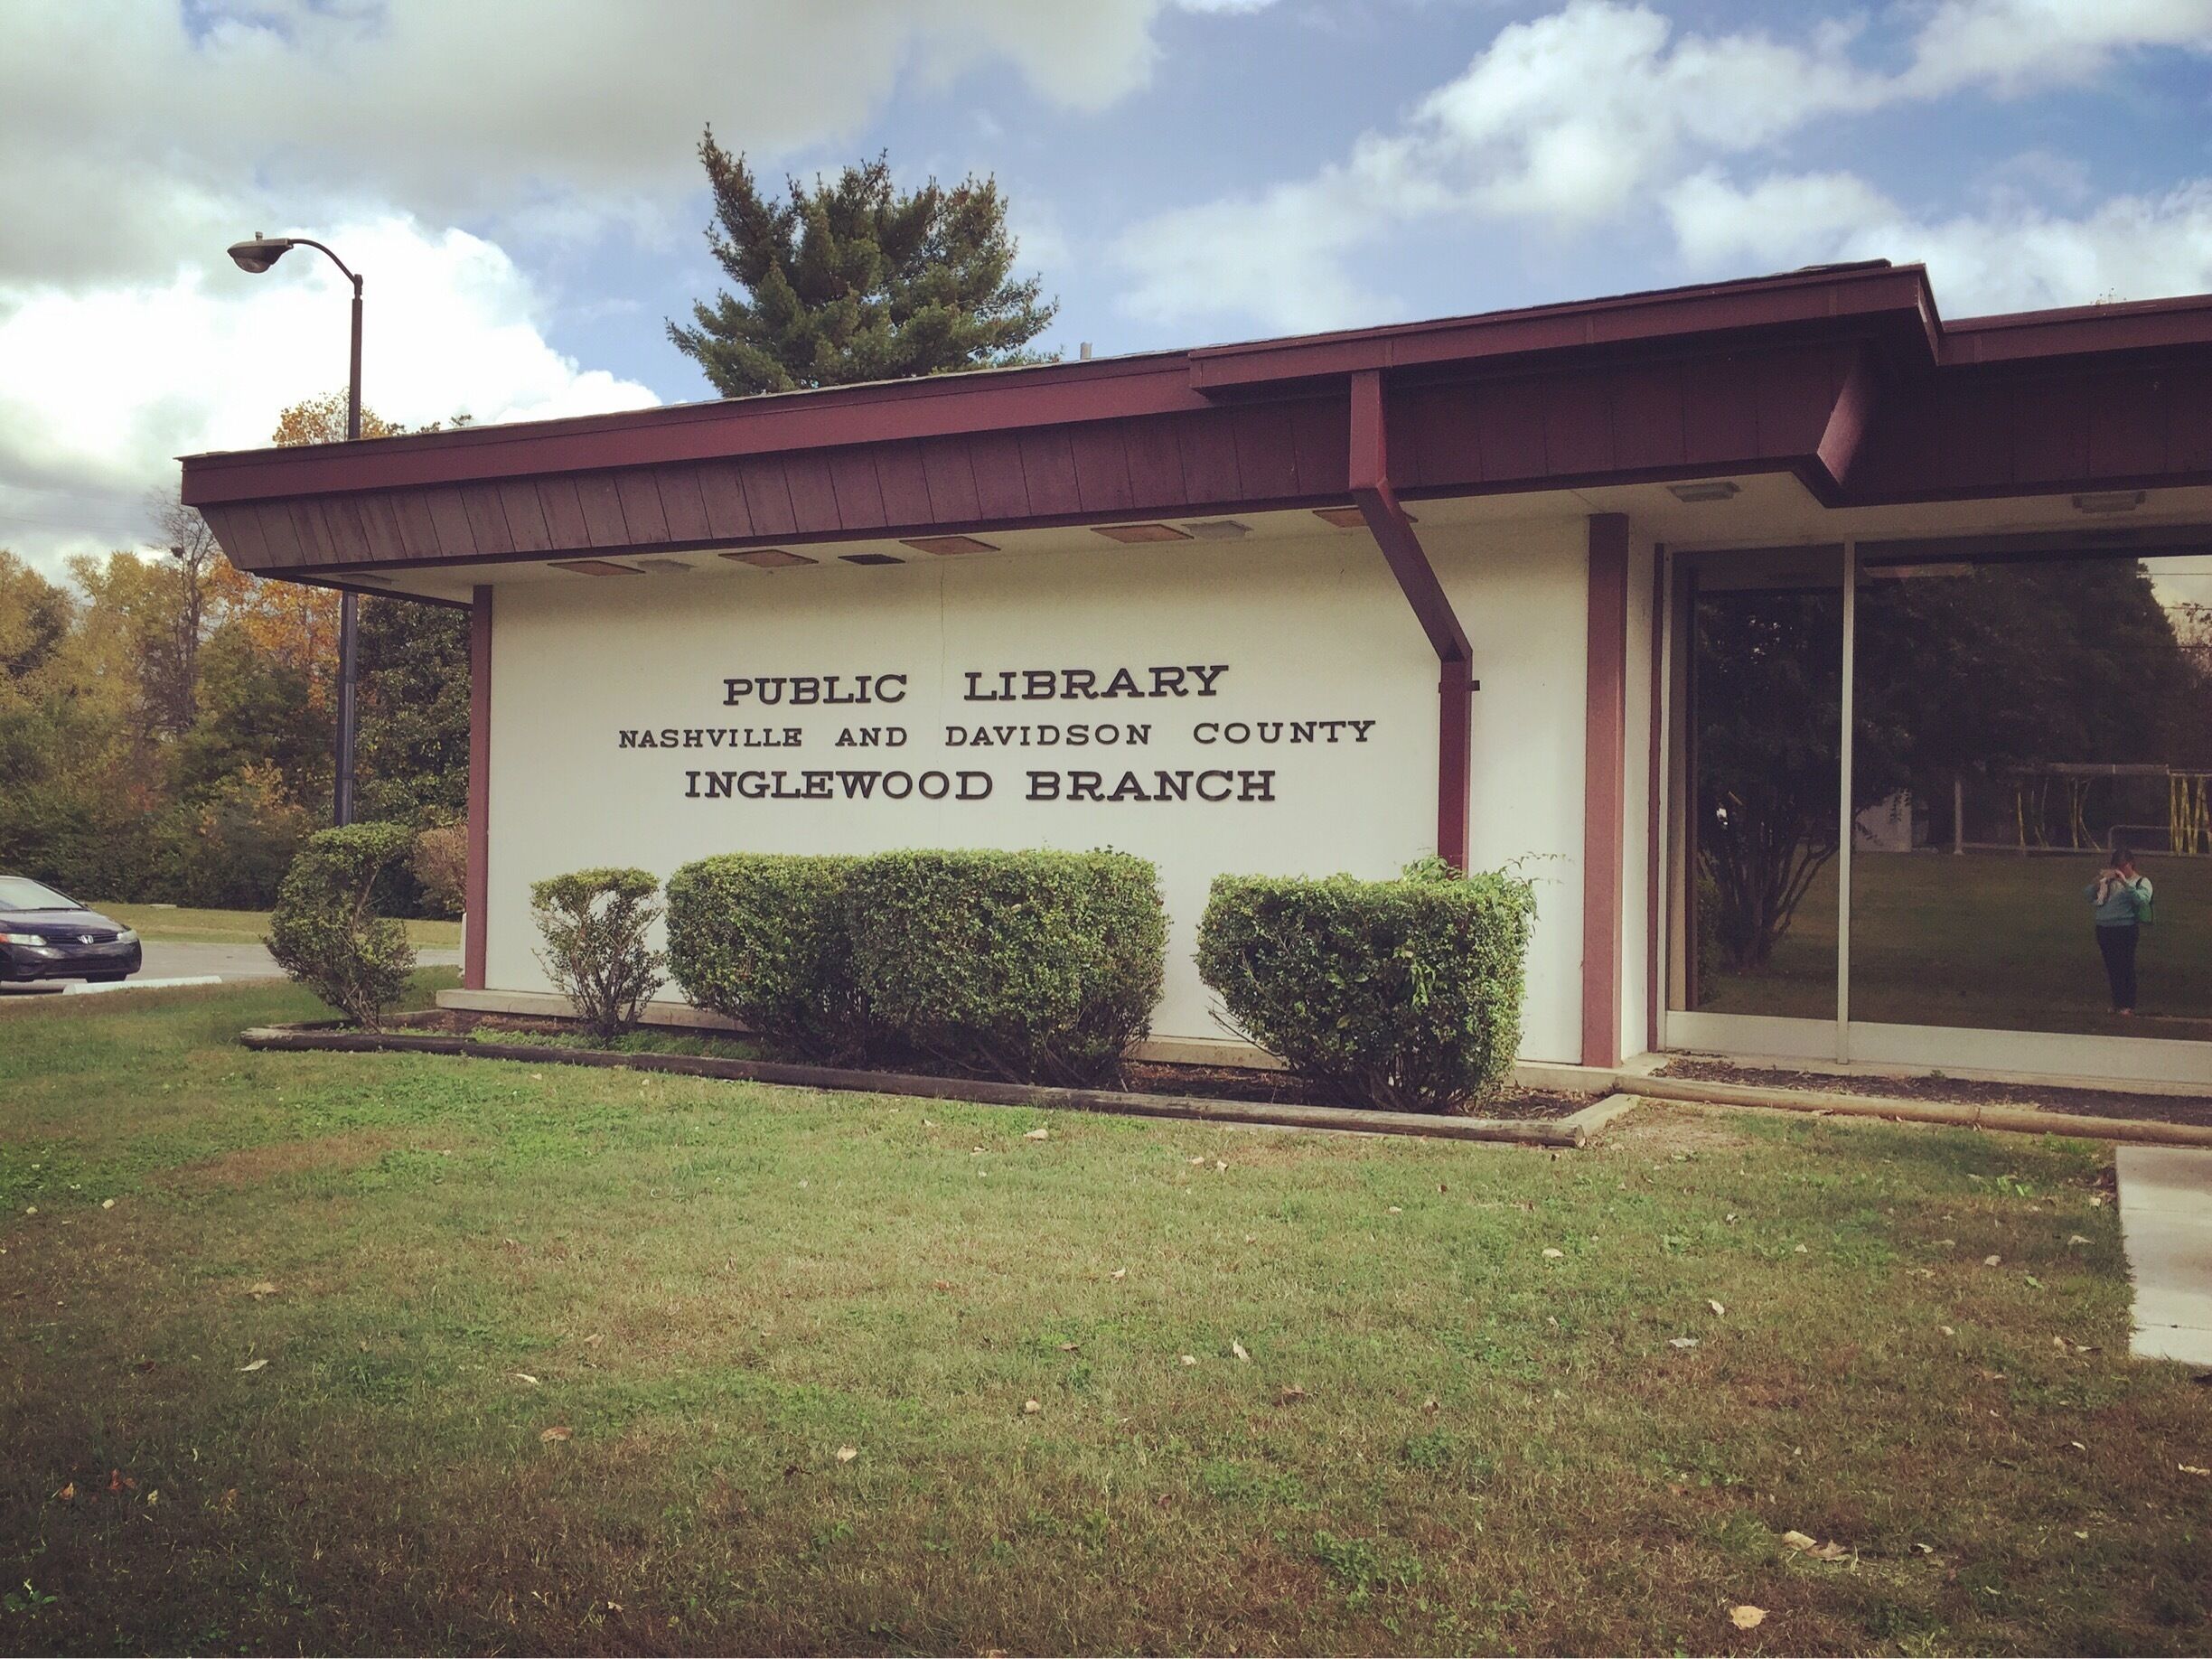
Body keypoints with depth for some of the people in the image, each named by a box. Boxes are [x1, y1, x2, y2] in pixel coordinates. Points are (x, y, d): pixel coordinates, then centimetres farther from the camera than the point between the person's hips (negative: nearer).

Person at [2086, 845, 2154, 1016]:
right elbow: (2089, 895, 11)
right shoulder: (2110, 880, 15)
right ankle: (2117, 1002, 20)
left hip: (2125, 929, -5)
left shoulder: (2141, 882, 1)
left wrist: (2124, 882, -23)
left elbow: (2141, 899, -19)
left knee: (2126, 966, -3)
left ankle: (2128, 1005, 5)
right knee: (2112, 968, 11)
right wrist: (2099, 881, -6)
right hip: (2104, 928, 5)